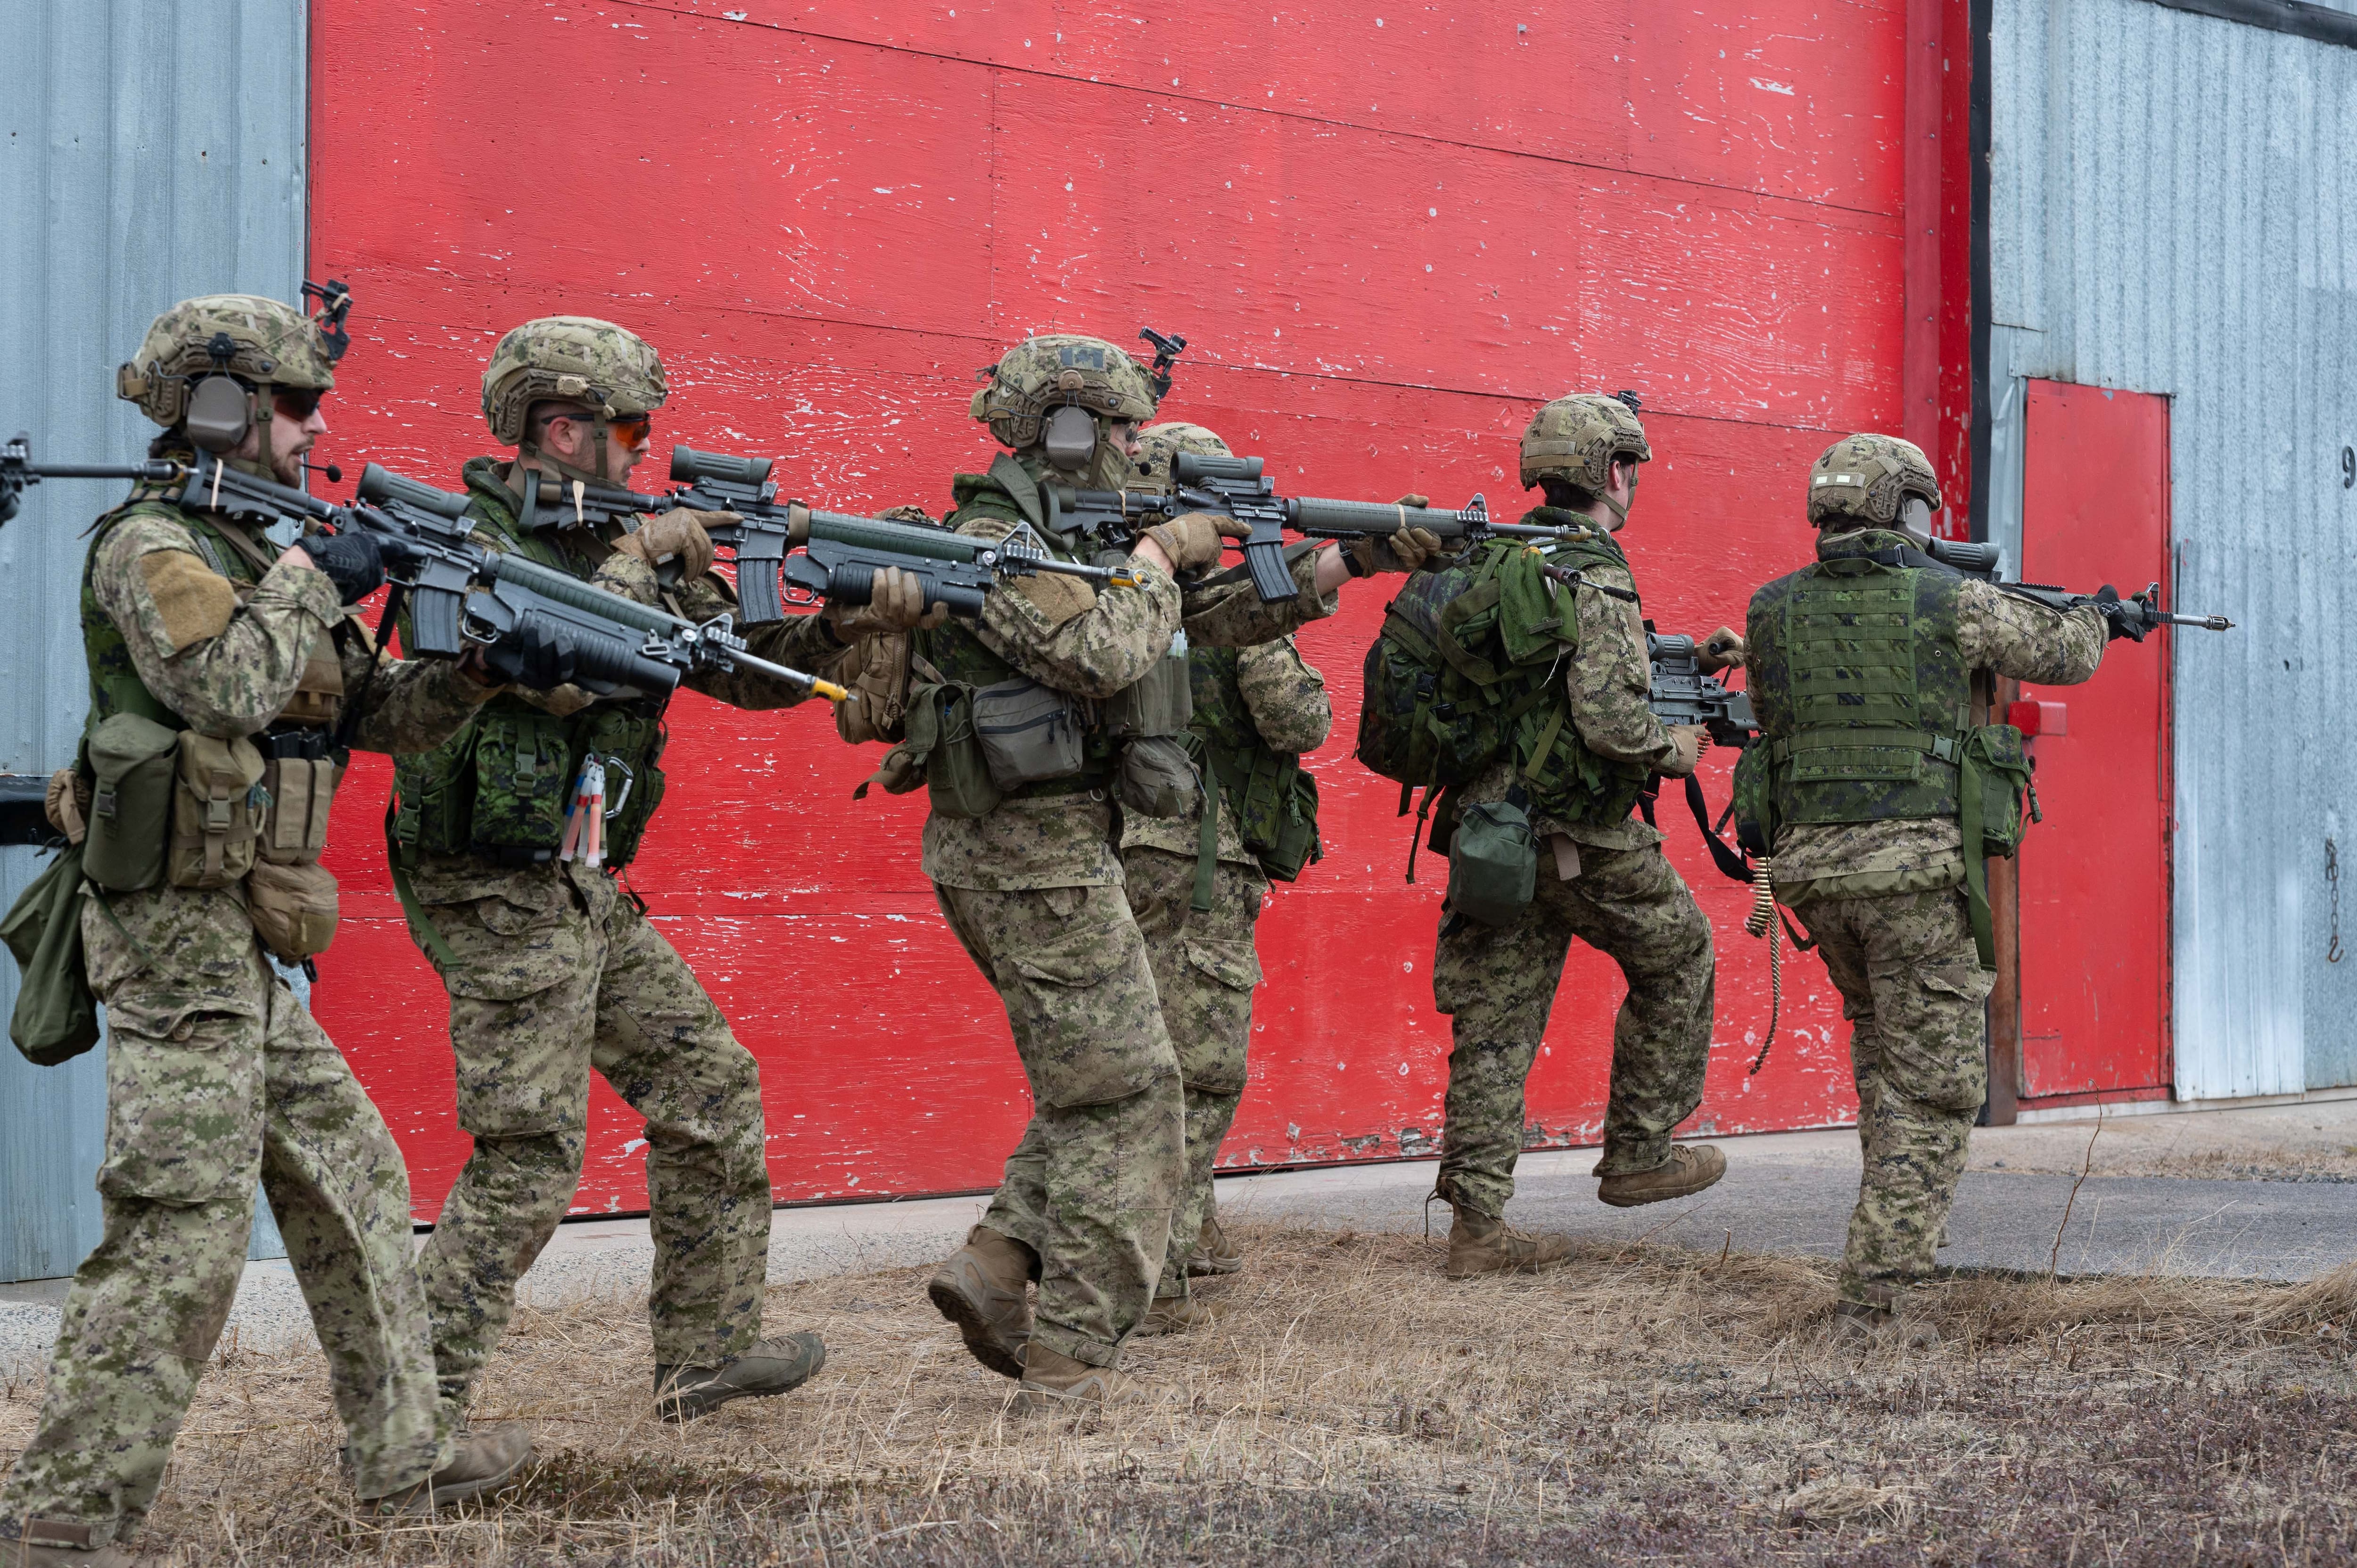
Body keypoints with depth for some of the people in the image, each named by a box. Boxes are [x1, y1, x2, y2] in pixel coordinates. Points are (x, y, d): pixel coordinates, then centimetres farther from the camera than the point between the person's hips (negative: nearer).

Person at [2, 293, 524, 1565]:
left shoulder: (264, 547, 17)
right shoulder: (151, 548, -11)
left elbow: (376, 711, 19)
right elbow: (233, 684, -28)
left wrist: (473, 670, 1)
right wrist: (308, 583, -13)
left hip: (244, 954, 10)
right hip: (182, 939, -10)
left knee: (353, 1183, 16)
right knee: (182, 1236, -11)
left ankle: (401, 1459, 26)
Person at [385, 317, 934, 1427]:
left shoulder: (614, 545, 12)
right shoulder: (471, 544, -13)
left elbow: (746, 668, 12)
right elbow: (563, 669, -30)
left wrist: (851, 622, -5)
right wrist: (642, 561, -16)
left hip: (585, 895, 9)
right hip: (504, 895, -9)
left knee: (713, 1095, 14)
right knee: (529, 1159, -11)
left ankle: (705, 1354, 24)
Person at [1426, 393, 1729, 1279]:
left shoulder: (1499, 562, 11)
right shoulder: (1592, 580, -16)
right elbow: (1611, 720, -25)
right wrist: (1676, 751, -5)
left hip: (1495, 829, 8)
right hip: (1579, 839, -8)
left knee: (1497, 1020, 6)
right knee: (1678, 958, 15)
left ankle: (1477, 1224, 5)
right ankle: (1638, 1154, 19)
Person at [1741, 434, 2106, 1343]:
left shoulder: (1773, 613, 6)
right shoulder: (1949, 603, -3)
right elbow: (2058, 654, 13)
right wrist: (2098, 620, 37)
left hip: (1810, 867, 5)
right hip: (1917, 867, -5)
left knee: (1883, 1043, 28)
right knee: (1936, 1093, 1)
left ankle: (1894, 1224, 27)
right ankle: (1872, 1299, -6)